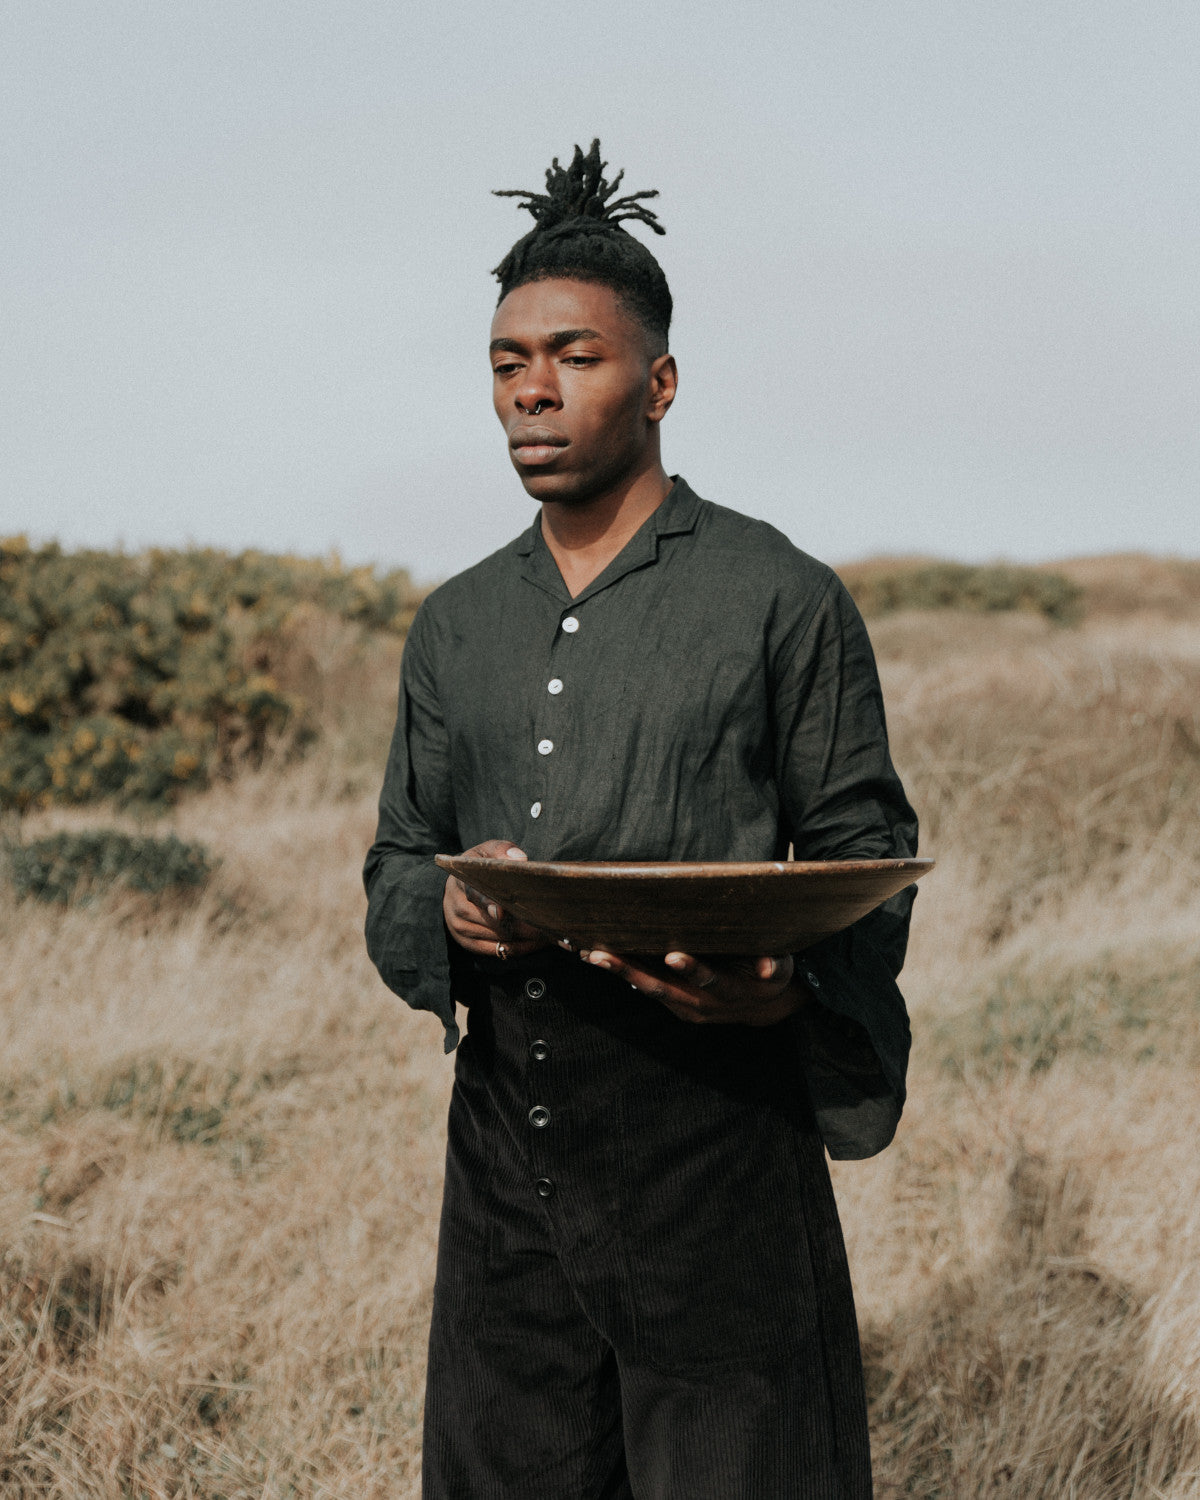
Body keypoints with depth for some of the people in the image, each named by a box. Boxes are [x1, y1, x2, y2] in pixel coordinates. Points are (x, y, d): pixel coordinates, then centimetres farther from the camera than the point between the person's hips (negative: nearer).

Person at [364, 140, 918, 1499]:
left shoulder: (780, 600, -2)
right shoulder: (455, 627, 13)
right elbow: (394, 863, 16)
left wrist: (787, 990, -21)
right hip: (506, 1151, 5)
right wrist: (446, 909, -9)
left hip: (717, 1146, -4)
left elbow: (864, 862, 0)